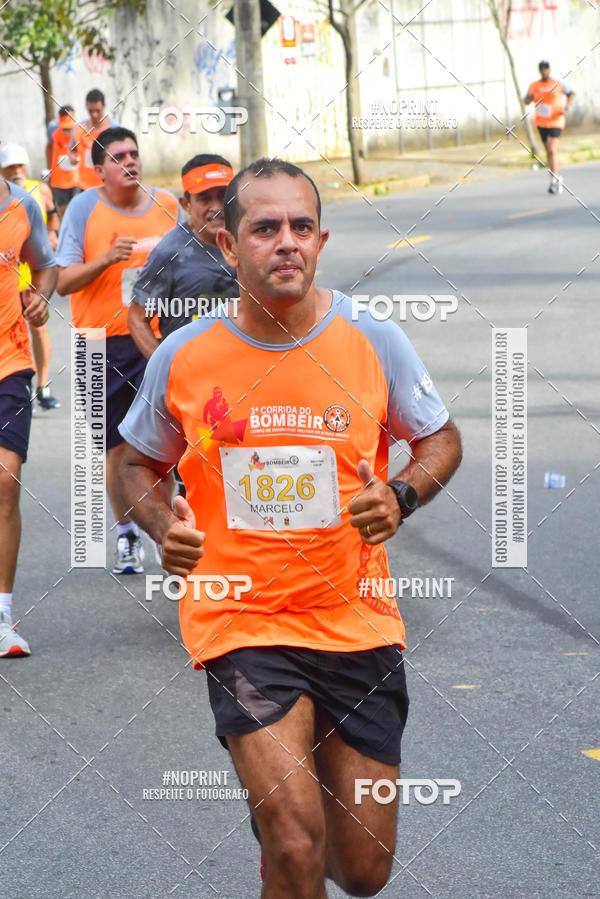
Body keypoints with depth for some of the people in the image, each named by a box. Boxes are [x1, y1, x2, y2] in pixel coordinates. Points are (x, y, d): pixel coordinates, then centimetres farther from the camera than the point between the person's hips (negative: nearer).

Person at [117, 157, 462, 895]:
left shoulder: (374, 341, -4)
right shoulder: (182, 357, -4)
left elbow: (441, 439, 10)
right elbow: (139, 462, 12)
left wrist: (400, 496, -11)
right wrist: (162, 525, -9)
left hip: (355, 620, 2)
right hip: (238, 620, -2)